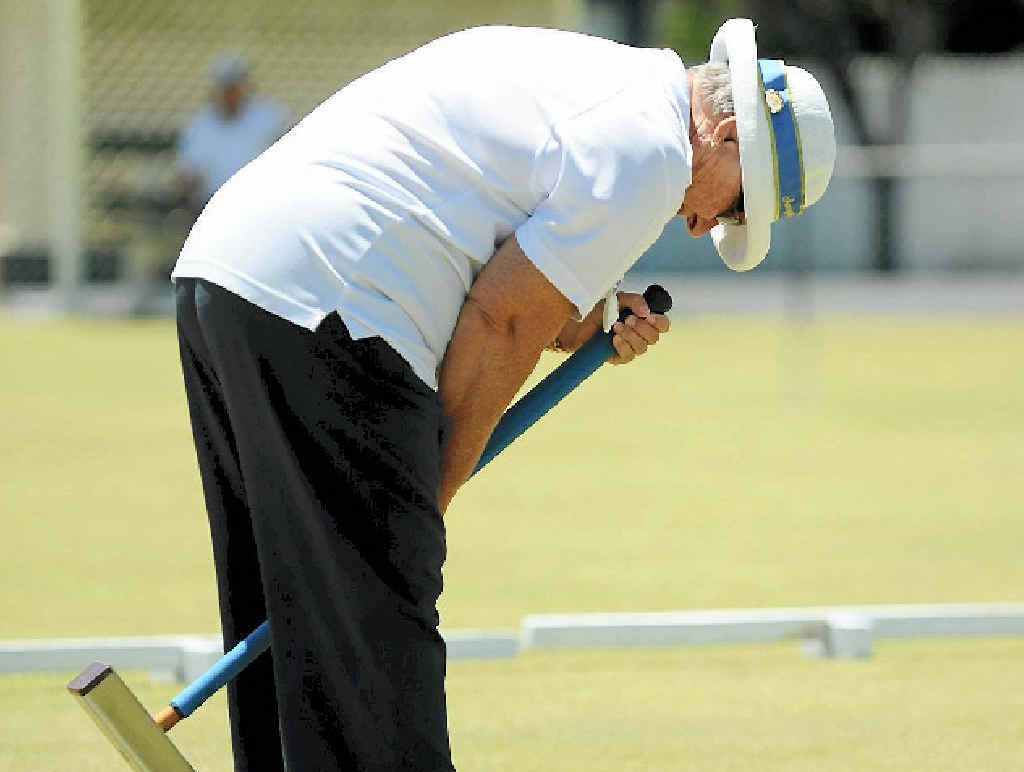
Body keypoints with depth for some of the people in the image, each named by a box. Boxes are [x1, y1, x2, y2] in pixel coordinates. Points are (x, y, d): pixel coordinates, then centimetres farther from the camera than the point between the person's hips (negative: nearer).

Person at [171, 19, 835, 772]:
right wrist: (437, 487, 1)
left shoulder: (590, 69, 23)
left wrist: (581, 321, 11)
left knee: (289, 629, 14)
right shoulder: (650, 151, -7)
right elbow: (501, 322, -8)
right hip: (323, 314, -10)